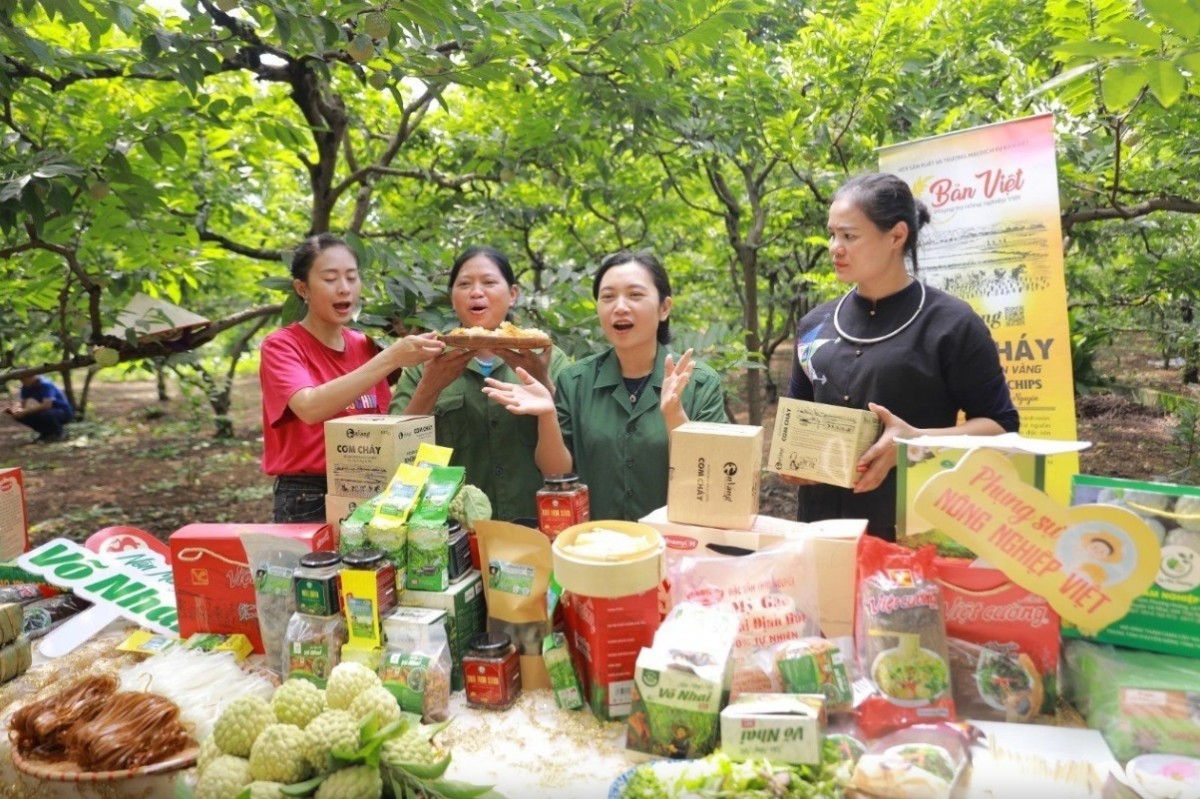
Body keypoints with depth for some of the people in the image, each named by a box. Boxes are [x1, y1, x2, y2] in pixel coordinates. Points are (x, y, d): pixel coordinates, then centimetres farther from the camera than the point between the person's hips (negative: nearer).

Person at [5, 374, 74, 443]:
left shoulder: (45, 384, -25)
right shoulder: (26, 386, -1)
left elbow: (47, 405, -35)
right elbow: (22, 403, 1)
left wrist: (25, 412, -33)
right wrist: (14, 408, -21)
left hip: (64, 412, -8)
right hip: (48, 411, 8)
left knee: (44, 414, -37)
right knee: (20, 416, -8)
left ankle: (59, 433, -8)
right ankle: (47, 432, 8)